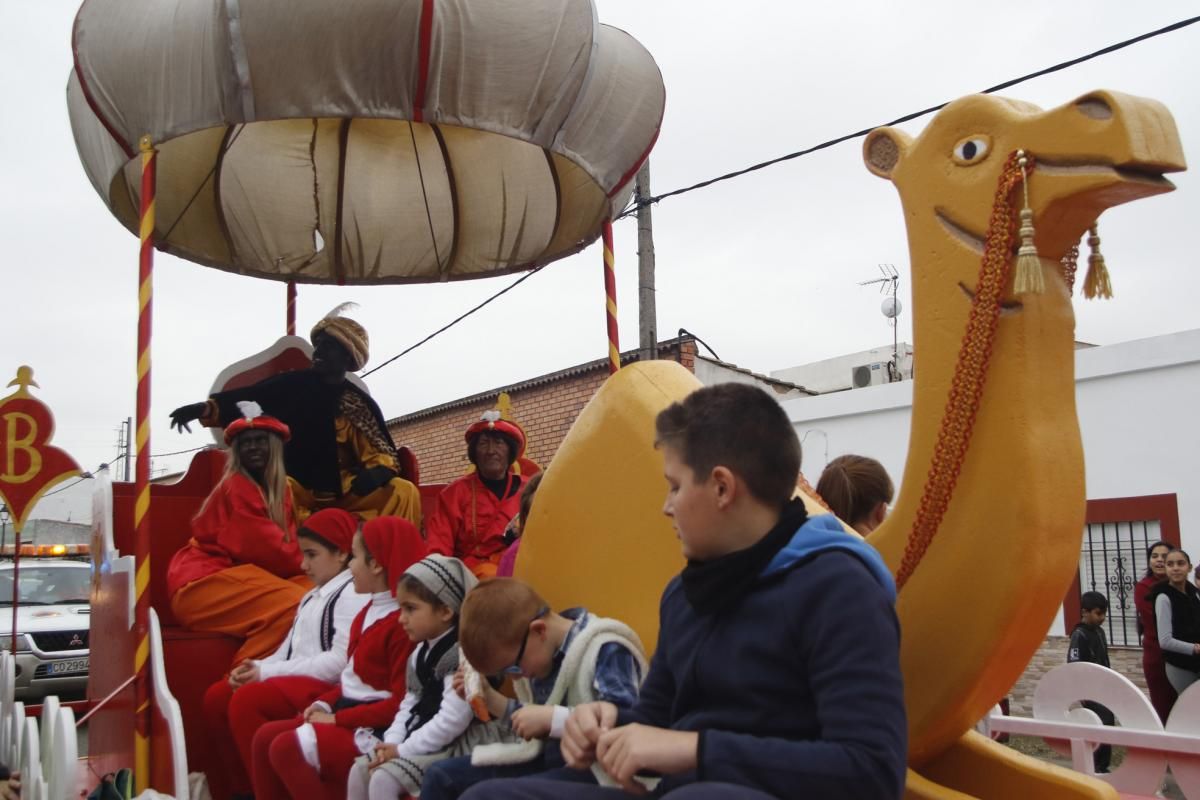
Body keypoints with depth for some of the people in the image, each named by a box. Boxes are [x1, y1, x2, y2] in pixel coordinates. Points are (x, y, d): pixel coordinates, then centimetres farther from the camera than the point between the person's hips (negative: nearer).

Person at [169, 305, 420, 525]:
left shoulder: (360, 404, 2)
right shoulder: (292, 384, 3)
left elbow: (383, 454, -1)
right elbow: (245, 398, -1)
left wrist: (376, 474, -24)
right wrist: (202, 408, -18)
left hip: (344, 492, 0)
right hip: (295, 489, 0)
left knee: (404, 492, -22)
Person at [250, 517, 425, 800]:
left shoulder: (403, 621, -20)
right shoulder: (370, 611, 13)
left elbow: (400, 702, -23)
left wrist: (338, 718, -17)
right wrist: (325, 704, 3)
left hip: (373, 726, -10)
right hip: (346, 711, 10)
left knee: (286, 748, -21)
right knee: (265, 737, 2)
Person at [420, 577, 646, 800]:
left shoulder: (606, 650, -19)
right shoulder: (540, 653, 6)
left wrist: (551, 718, -30)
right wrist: (488, 697, 7)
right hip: (547, 758, 9)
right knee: (441, 776, 9)